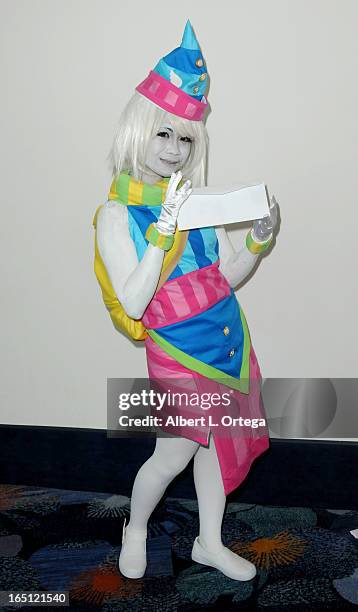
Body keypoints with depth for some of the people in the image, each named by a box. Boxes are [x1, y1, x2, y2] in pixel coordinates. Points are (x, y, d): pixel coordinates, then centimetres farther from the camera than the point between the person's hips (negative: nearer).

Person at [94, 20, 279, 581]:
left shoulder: (194, 197, 3)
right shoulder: (117, 214, -12)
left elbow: (229, 275, 5)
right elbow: (132, 304, -20)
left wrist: (259, 238, -12)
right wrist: (162, 234, -28)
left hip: (228, 339, 6)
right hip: (177, 350, -5)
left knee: (218, 442, 16)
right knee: (173, 454, 5)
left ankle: (210, 543, 39)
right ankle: (135, 530, 38)